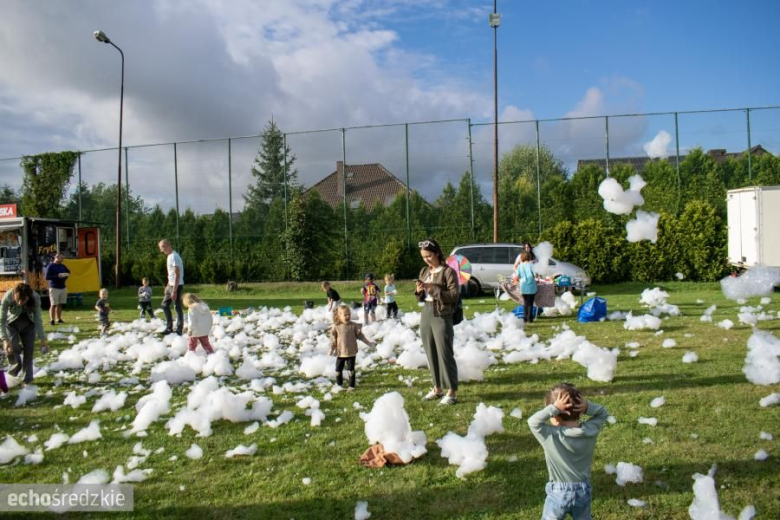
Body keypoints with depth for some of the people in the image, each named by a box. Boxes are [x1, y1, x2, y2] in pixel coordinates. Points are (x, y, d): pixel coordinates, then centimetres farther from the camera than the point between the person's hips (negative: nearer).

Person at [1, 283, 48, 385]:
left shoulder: (35, 298, -32)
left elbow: (38, 319, -22)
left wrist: (42, 339, -23)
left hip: (28, 324, 1)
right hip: (11, 323, -1)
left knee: (29, 349, -4)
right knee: (13, 346, -19)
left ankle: (27, 377, 9)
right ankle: (16, 364, 13)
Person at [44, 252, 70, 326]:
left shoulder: (62, 266, 12)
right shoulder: (50, 266, -6)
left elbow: (68, 271, 30)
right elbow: (47, 277, -12)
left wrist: (65, 276, 10)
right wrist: (58, 276, -17)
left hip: (63, 287, 6)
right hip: (54, 288, -6)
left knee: (60, 304, 7)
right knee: (53, 305, -6)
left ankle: (59, 319, 13)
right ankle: (52, 320, -3)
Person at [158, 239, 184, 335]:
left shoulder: (174, 257, -18)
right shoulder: (169, 256, 12)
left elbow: (177, 275, -21)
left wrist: (174, 291, -23)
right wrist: (168, 285, 21)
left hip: (177, 286, -10)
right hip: (171, 285, 10)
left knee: (178, 308, -3)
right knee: (165, 305, 16)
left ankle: (179, 330, 4)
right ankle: (169, 328, 23)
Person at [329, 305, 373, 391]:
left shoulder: (354, 326, -6)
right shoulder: (336, 327, -7)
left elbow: (360, 335, 2)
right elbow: (333, 339, -2)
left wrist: (368, 342, 1)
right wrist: (331, 349, -4)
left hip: (351, 352, -1)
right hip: (340, 353, 1)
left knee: (351, 369, 4)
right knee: (338, 369, 10)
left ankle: (351, 385, 16)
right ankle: (339, 385, 27)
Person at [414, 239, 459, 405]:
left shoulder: (448, 271, -8)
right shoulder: (424, 272, 13)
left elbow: (454, 296, -13)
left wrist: (433, 289, -20)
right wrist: (419, 291, -4)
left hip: (442, 316, -7)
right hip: (426, 314, 7)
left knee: (445, 354, -5)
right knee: (431, 354, 11)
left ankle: (452, 392, 2)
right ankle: (437, 388, 23)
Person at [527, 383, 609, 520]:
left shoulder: (552, 436, -26)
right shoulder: (590, 431, -14)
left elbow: (532, 421, -23)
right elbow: (603, 414, 1)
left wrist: (553, 408, -29)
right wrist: (588, 407, -18)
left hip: (558, 493, -3)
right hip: (583, 491, 4)